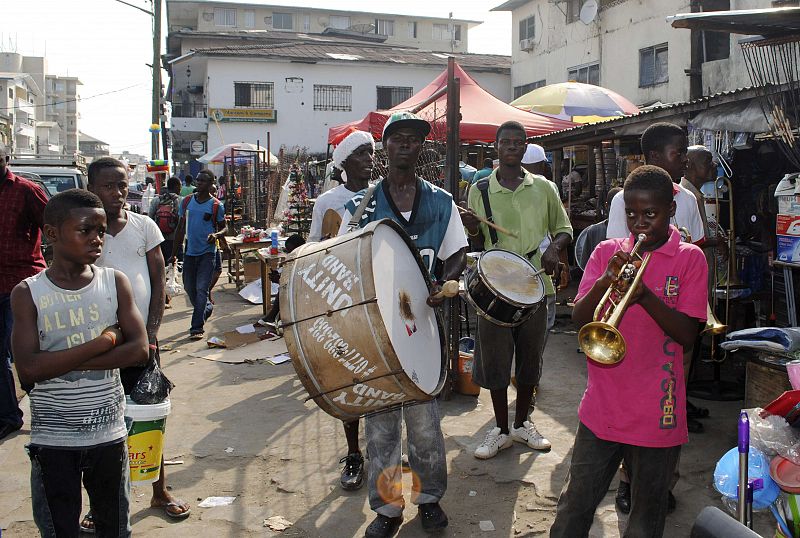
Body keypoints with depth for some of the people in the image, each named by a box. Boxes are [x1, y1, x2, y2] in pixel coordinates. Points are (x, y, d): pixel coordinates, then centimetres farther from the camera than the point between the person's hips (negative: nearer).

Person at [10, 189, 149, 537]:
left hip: (109, 432, 2)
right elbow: (28, 369, -18)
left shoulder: (116, 283, -3)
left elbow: (139, 349, -11)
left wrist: (62, 362, -17)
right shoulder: (27, 293, -8)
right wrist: (102, 342, -18)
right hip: (52, 438, -1)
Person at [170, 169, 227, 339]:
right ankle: (207, 308, 41)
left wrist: (216, 234, -20)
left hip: (207, 252, -4)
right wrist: (174, 254, 11)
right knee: (189, 287, 14)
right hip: (189, 251, 4)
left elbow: (224, 227, 5)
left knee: (201, 289, -9)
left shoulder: (216, 205, -4)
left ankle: (197, 327, -4)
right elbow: (181, 228, 11)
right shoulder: (186, 202, 6)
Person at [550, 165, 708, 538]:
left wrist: (645, 296, -24)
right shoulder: (607, 252, 5)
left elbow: (687, 334, -9)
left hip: (657, 415, -2)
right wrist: (604, 282, -20)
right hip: (601, 407, 2)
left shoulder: (689, 258, -1)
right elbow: (578, 318, -2)